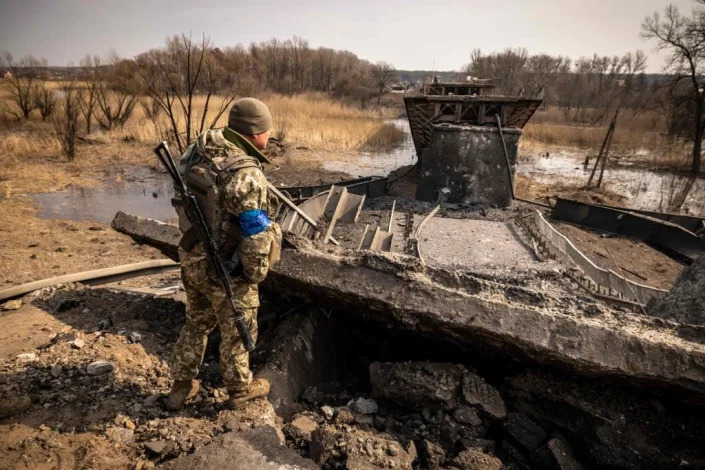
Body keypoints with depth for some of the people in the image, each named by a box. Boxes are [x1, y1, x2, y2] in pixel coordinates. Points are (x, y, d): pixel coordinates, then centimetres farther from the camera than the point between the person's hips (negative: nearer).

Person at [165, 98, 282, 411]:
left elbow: (181, 200, 11)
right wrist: (256, 274, -10)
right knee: (236, 331, 16)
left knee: (196, 323, 26)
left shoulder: (195, 153, 0)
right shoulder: (245, 175, -27)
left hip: (192, 260, 8)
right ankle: (239, 389, 38)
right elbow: (256, 235, -26)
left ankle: (181, 388, 40)